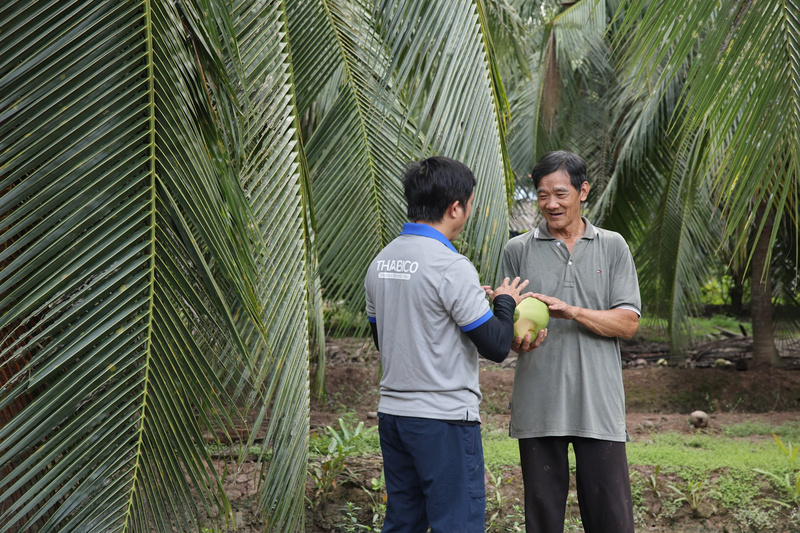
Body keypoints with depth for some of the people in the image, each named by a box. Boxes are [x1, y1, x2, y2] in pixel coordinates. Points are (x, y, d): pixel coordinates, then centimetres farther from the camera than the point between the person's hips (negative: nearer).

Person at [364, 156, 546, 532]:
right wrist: (504, 302, 6)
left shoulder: (381, 262, 8)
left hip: (392, 413, 8)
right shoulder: (450, 267, -16)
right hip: (444, 420, -8)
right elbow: (496, 346, -14)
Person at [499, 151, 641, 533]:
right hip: (538, 407, 1)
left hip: (598, 404, 0)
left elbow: (628, 323, 2)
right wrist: (517, 339, -15)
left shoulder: (612, 247, 9)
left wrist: (571, 311, -13)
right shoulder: (518, 250, 9)